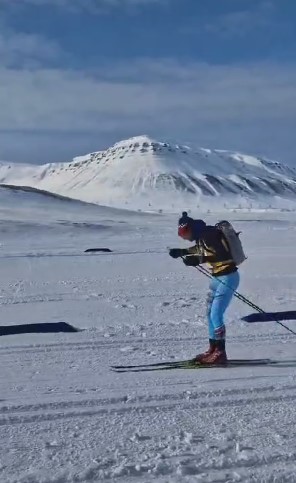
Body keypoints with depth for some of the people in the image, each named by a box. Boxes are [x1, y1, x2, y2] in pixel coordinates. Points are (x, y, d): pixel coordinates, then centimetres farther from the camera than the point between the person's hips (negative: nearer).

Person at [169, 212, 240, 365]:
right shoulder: (201, 235, 4)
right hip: (218, 277, 10)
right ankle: (213, 350, 22)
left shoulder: (209, 234, -23)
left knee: (216, 315, -12)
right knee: (210, 313, 14)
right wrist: (182, 251, 19)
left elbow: (225, 255, -32)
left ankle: (220, 353, -5)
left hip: (228, 277, -10)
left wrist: (200, 260, -36)